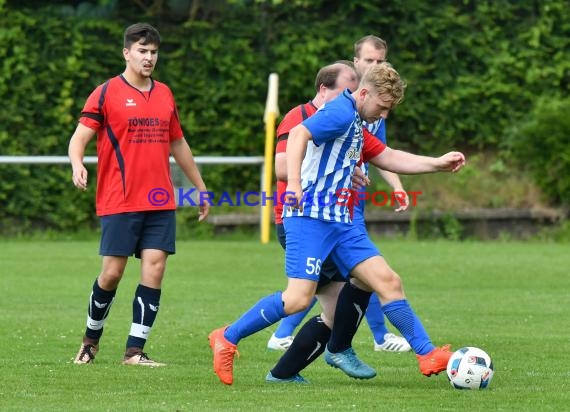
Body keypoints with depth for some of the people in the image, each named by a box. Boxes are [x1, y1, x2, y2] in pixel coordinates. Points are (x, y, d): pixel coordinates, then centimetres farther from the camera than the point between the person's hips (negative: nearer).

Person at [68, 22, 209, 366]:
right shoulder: (107, 93, -1)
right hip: (119, 202, -4)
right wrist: (77, 165, -27)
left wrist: (201, 188, 28)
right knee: (112, 273, -3)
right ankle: (91, 339, 20)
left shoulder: (165, 94, 14)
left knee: (154, 270, -6)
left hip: (160, 202, 4)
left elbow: (178, 144, 25)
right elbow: (80, 137, -6)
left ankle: (135, 351, -4)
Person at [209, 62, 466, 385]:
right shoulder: (340, 113, -10)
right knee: (299, 298, -17)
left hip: (339, 222, 10)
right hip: (311, 216, -10)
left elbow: (389, 158, 33)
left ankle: (428, 355, 5)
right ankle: (227, 338, -2)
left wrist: (437, 164, 26)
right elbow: (299, 135, -26)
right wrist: (294, 184, -38)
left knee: (388, 281, 2)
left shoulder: (356, 126, 22)